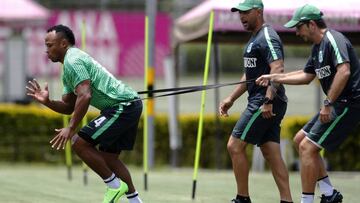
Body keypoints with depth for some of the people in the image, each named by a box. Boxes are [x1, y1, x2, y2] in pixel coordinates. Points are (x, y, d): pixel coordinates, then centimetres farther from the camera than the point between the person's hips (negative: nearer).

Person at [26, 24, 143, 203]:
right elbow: (68, 107, 21)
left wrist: (71, 128, -23)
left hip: (122, 106, -11)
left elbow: (85, 96, -24)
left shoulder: (73, 61, -11)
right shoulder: (68, 68, 21)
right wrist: (46, 102, 4)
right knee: (108, 157, 16)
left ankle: (115, 186, -3)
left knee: (80, 143, -11)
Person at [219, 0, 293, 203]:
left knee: (235, 146, -7)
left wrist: (268, 101, -31)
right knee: (272, 153, 5)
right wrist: (231, 99, 26)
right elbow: (250, 75, 29)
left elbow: (278, 69, -24)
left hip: (264, 104, -10)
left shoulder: (268, 37, -12)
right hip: (266, 104, 10)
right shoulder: (255, 38, 20)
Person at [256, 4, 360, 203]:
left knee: (307, 147, -12)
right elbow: (306, 76, 29)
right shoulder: (318, 47, 16)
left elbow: (344, 71, -29)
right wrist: (273, 78, 25)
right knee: (300, 140, 16)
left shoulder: (333, 40, -16)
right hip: (337, 104, 11)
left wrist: (328, 103, -28)